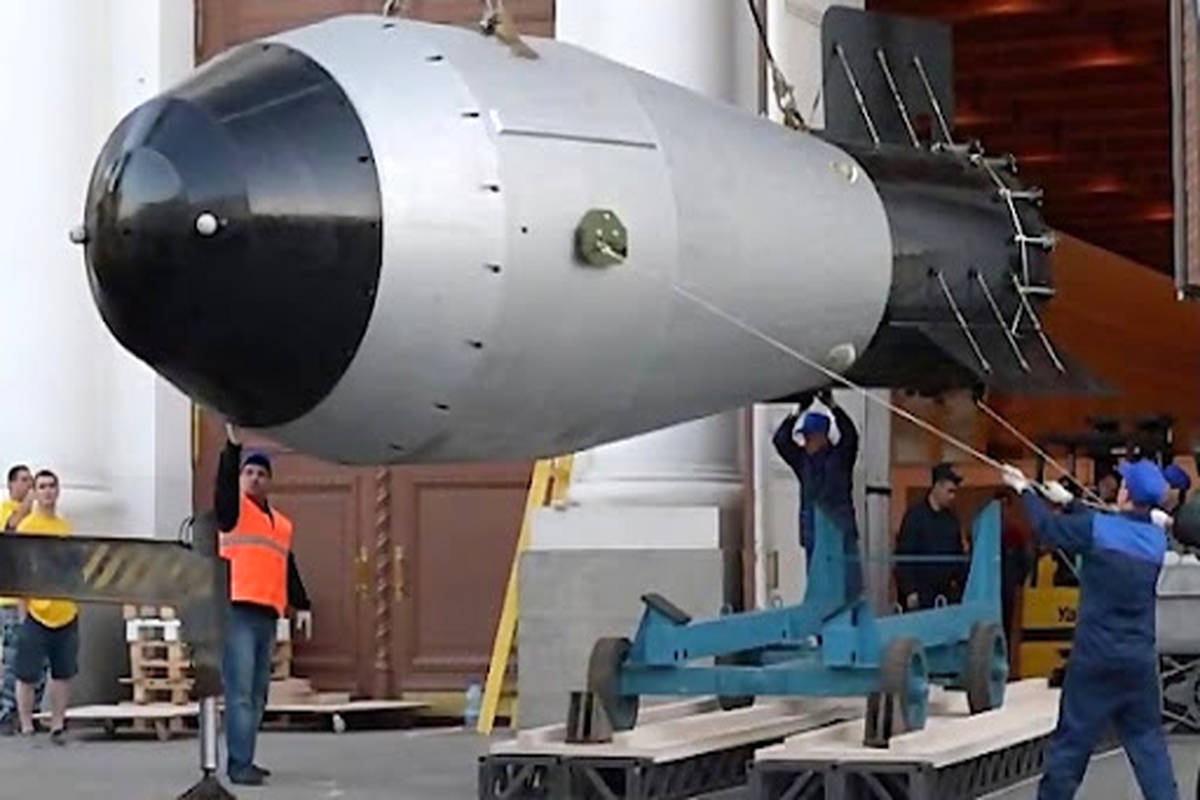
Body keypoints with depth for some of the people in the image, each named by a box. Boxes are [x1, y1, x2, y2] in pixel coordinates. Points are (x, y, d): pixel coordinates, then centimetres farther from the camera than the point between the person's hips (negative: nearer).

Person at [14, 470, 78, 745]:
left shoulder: (65, 528, 11)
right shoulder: (26, 527, -5)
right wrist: (23, 612, -12)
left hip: (66, 615, 5)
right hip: (36, 614, -5)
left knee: (63, 673, 9)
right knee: (27, 675, -1)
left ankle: (57, 726, 18)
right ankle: (27, 728, 8)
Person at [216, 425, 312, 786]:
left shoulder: (282, 524, 21)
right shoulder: (233, 510, 3)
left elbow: (289, 569, 24)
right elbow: (224, 482, -17)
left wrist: (302, 605, 16)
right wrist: (233, 445, -30)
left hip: (267, 616, 7)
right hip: (237, 612, -7)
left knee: (257, 695, 10)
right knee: (240, 692, -12)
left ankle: (243, 760, 17)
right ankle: (239, 764, -14)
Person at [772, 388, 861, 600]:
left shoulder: (840, 456, 2)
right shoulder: (802, 460, 11)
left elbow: (850, 435, -15)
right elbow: (780, 440, 1)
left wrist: (832, 405, -19)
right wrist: (798, 411, -4)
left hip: (841, 534, -4)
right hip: (812, 535, 4)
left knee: (849, 589, -6)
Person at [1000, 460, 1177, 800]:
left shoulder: (1099, 529, -13)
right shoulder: (1156, 539, 3)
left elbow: (1047, 529, 1)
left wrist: (1024, 490, 18)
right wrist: (1068, 502, 31)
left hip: (1095, 657, -4)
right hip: (1140, 661, 4)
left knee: (1072, 740, 5)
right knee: (1147, 739, 10)